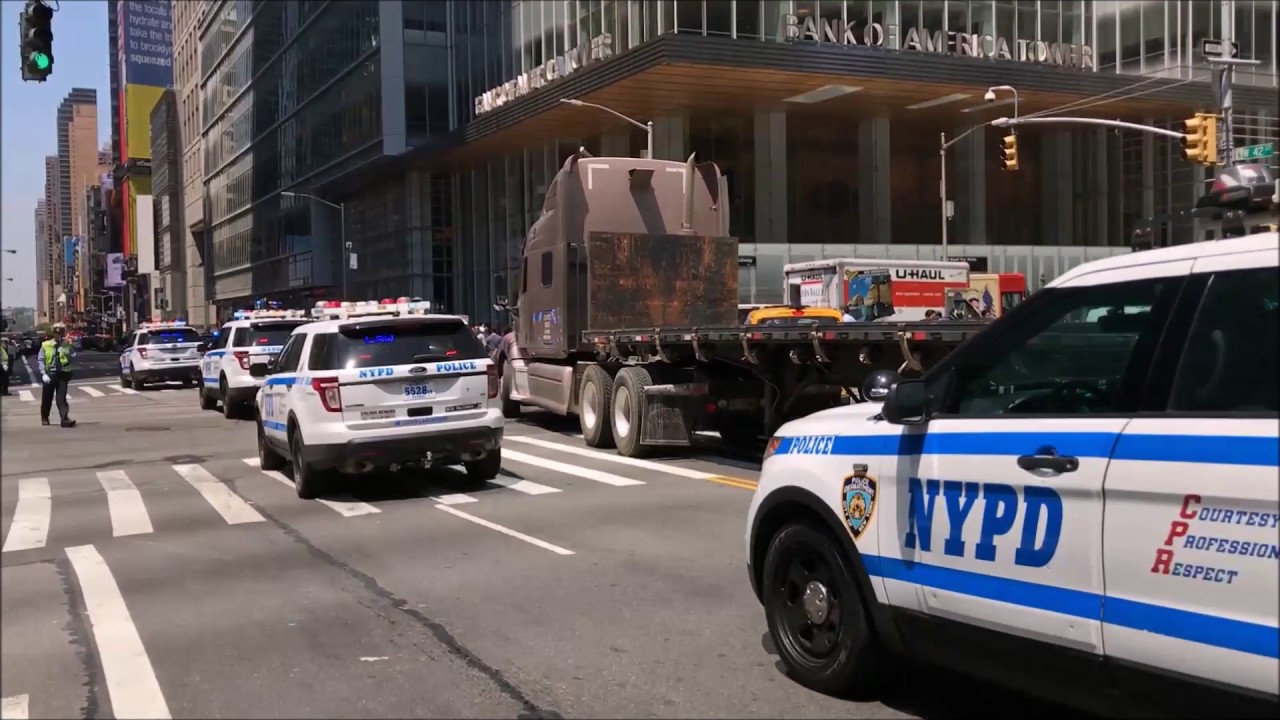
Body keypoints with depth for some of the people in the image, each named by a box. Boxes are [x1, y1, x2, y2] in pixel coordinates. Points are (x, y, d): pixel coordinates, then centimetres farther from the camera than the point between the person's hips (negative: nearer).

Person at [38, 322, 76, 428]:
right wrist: (44, 374, -12)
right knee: (47, 398, 12)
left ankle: (65, 419, -18)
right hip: (49, 373, 1)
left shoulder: (67, 345, 3)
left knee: (61, 398, -9)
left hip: (62, 374, -1)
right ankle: (44, 418, 31)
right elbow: (40, 360, -3)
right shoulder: (45, 345, 1)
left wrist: (66, 353, -25)